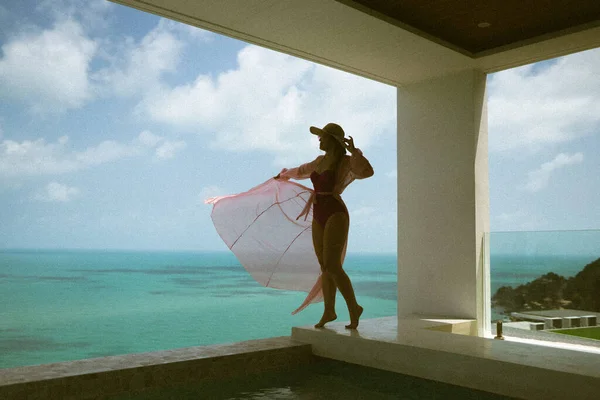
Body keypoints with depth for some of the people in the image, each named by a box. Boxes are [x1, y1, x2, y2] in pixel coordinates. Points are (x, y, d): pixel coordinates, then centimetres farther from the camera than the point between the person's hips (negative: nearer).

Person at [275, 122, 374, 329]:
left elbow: (367, 172, -28)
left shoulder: (346, 162, -7)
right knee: (325, 267, 11)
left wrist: (354, 151, -22)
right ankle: (329, 311, 22)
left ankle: (353, 308, 0)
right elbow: (302, 170, 36)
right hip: (319, 218, 8)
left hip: (336, 215, -8)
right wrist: (286, 174, 53)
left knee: (332, 267, -16)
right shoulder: (321, 161, 15)